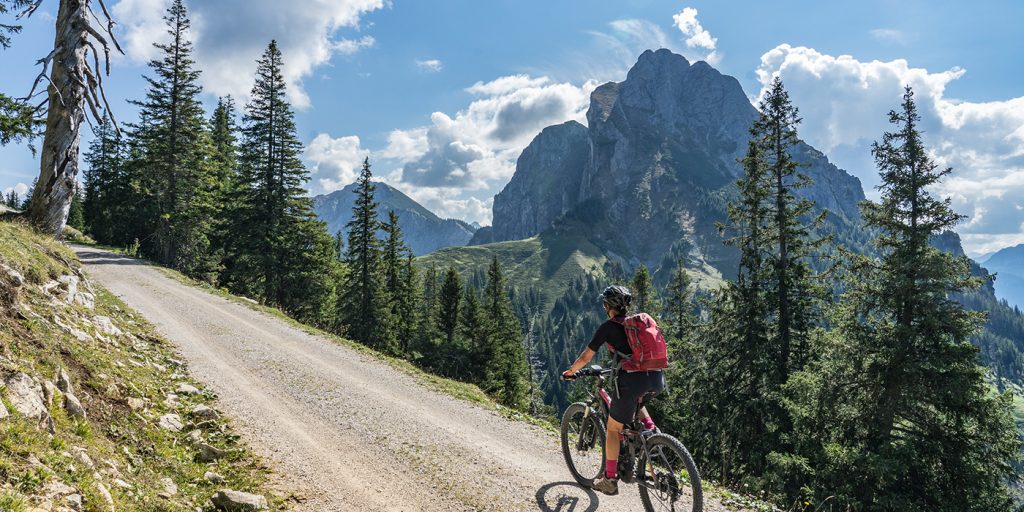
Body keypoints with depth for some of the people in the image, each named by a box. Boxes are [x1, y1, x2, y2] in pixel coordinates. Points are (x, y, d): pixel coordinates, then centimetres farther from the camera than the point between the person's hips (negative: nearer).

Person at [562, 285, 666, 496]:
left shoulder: (608, 327, 3)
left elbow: (586, 357, 6)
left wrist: (569, 372, 23)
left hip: (633, 380, -6)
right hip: (658, 380, 6)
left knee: (613, 428, 13)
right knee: (635, 400, 40)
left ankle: (610, 480, 17)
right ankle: (650, 429, 17)